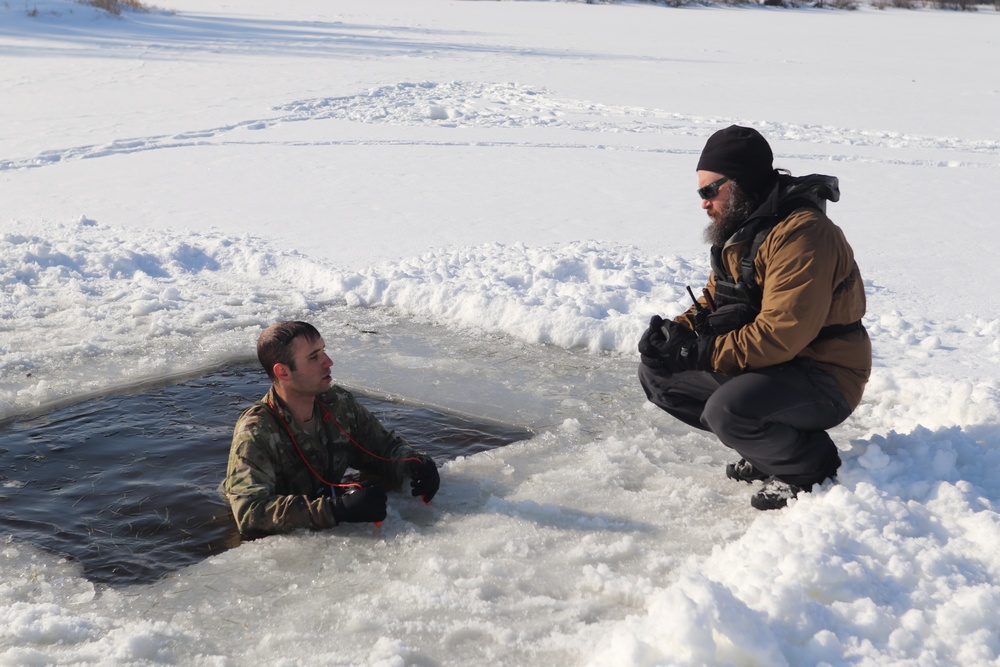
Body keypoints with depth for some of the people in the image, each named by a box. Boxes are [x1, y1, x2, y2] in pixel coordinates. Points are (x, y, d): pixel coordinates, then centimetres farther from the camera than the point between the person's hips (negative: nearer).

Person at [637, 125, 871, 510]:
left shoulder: (802, 233, -23)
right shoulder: (739, 229, 9)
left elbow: (782, 333, -31)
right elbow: (713, 303, 15)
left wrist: (701, 353, -27)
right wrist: (676, 332, -7)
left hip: (822, 381, -10)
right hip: (765, 365, 10)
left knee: (728, 409, -35)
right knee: (657, 375, 4)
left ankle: (814, 467, -6)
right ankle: (766, 444, 11)